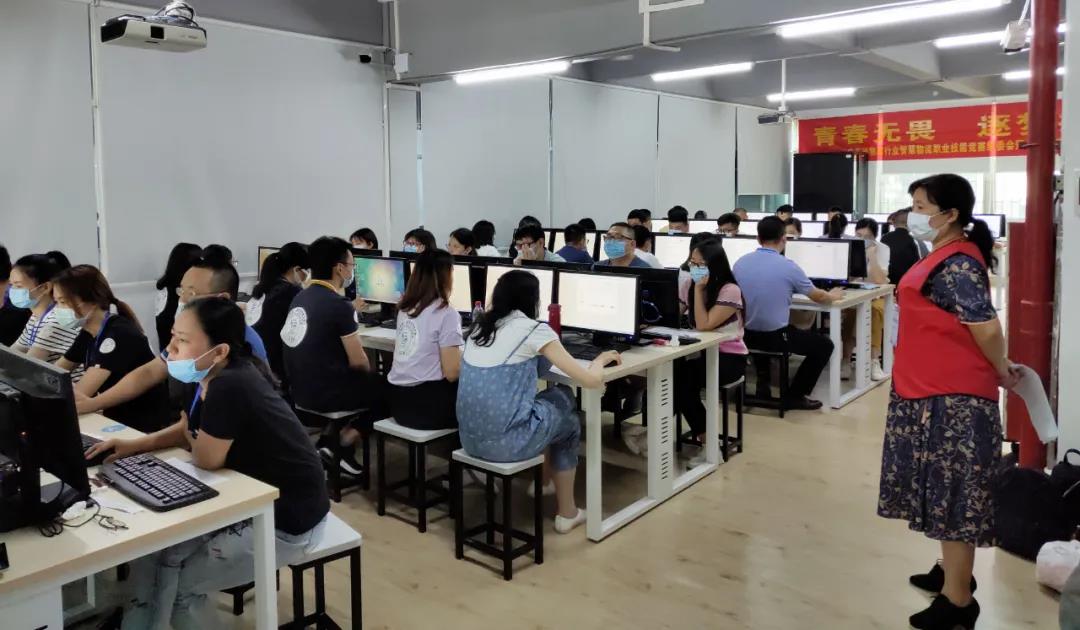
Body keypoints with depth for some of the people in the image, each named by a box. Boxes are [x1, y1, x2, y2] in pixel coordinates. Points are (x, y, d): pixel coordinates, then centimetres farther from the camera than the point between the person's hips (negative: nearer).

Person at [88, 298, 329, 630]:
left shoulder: (229, 387, -31)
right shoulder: (212, 377, -3)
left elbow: (206, 459, -17)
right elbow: (188, 429, 16)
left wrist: (187, 439, 3)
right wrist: (137, 444, 2)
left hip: (286, 520, -9)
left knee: (178, 586, -4)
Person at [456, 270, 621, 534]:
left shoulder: (479, 326, 11)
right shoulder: (534, 330, -8)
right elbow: (591, 380, -7)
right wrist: (600, 359, 13)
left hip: (470, 438, 6)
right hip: (506, 441, -6)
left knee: (559, 396, 27)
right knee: (569, 421, 24)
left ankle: (543, 481, 42)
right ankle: (567, 514, 32)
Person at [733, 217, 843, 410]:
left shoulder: (740, 263, -1)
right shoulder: (788, 267, -13)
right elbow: (818, 297, 2)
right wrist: (833, 296, 26)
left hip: (747, 335, 5)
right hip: (775, 336, -5)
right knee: (824, 345, 15)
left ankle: (763, 384, 33)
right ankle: (794, 396, 15)